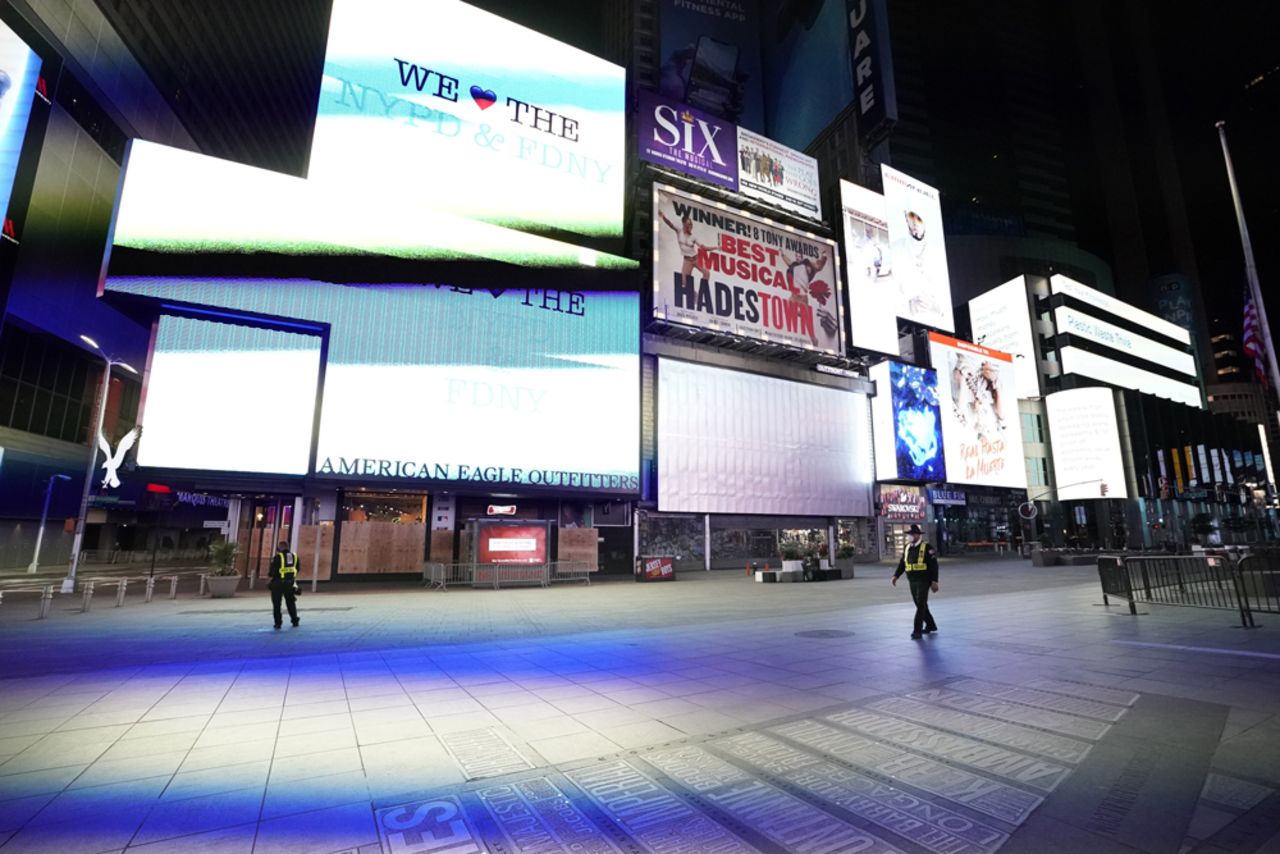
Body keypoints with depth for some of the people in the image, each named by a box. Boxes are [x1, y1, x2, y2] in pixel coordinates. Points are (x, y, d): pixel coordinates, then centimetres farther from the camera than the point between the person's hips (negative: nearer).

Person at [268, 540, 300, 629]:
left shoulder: (277, 557, -11)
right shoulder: (294, 556, 6)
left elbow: (273, 570, -12)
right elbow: (297, 569, 12)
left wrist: (269, 575, 6)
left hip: (278, 582, -4)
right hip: (290, 583, 5)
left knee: (277, 603, 7)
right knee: (291, 602, 16)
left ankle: (278, 622, 6)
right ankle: (295, 620, 17)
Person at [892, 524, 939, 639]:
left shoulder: (927, 548, -9)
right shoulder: (907, 548, 9)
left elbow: (934, 566, -10)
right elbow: (902, 564, 12)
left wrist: (934, 581, -15)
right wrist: (896, 576, 2)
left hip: (924, 581, -6)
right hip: (912, 582, 7)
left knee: (921, 606, -8)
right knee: (920, 605, 15)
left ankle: (917, 631, -6)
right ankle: (931, 625, 33)